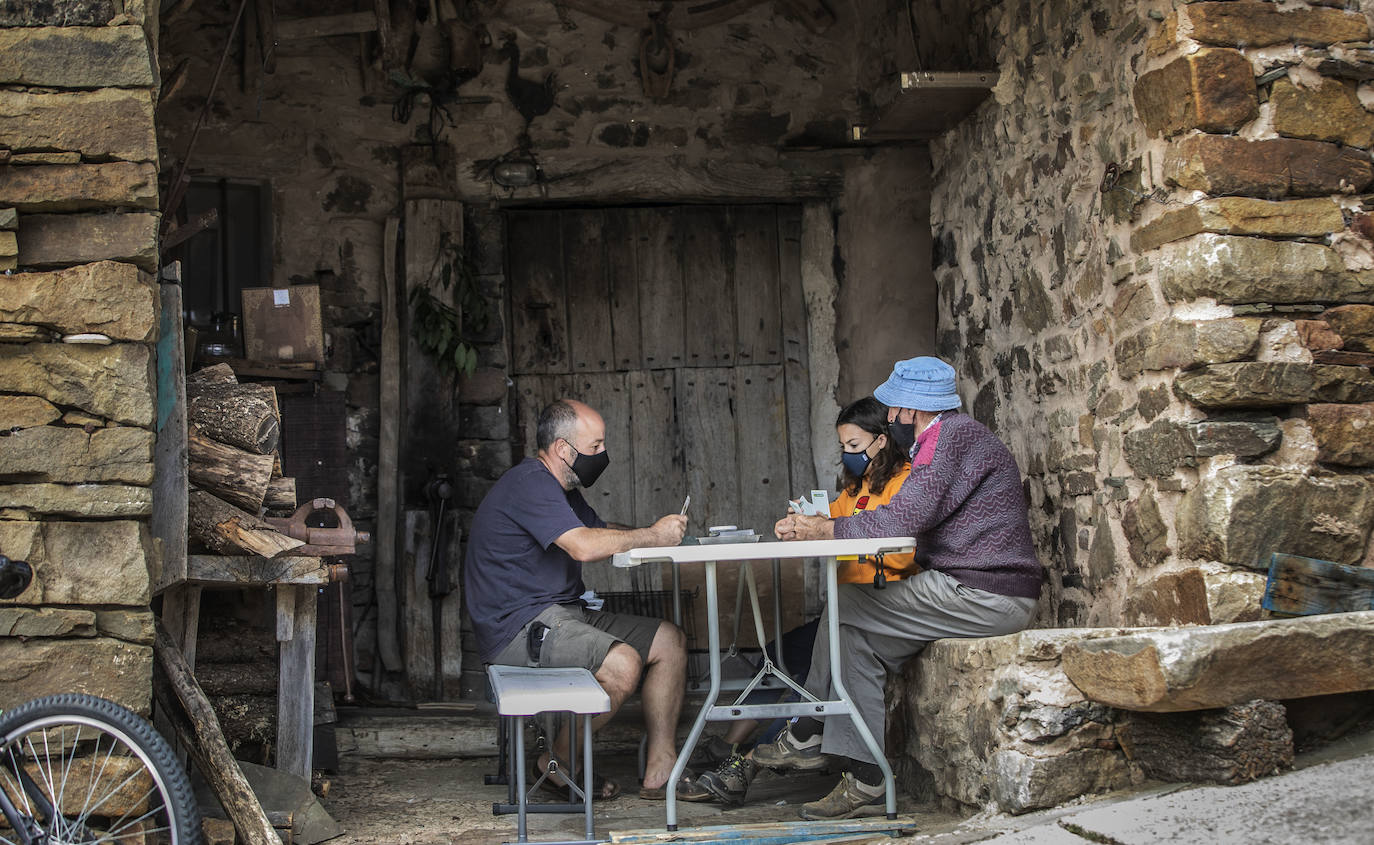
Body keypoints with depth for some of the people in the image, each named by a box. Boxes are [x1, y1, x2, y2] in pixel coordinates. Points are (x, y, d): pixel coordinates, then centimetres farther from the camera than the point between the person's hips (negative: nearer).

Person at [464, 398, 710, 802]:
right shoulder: (530, 484, -16)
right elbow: (584, 545, -28)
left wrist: (657, 532, 6)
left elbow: (602, 530, 26)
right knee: (622, 663, -30)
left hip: (562, 614, 11)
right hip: (519, 626, -11)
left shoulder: (560, 488, 19)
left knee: (670, 640, 1)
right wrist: (653, 536, -15)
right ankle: (558, 762, -7)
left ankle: (659, 771, 1)